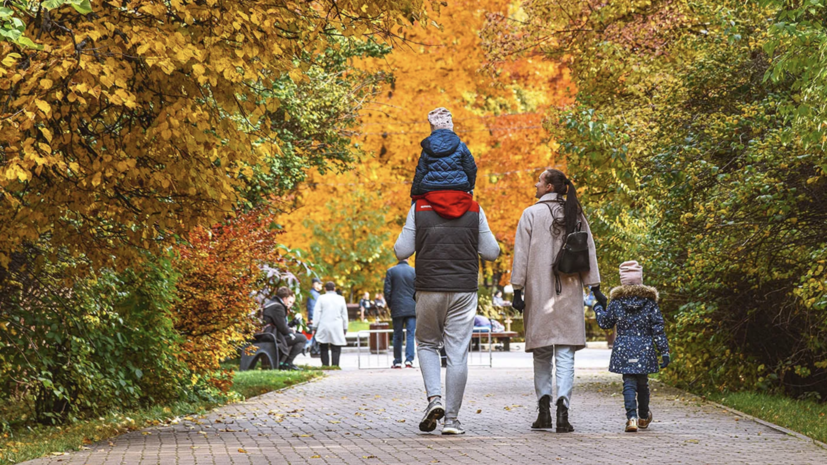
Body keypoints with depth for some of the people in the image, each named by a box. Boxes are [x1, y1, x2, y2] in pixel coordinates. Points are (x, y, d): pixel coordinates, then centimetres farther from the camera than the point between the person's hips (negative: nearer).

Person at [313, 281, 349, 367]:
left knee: (324, 348, 6)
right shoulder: (341, 299, 8)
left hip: (324, 327, -1)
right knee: (336, 349, -1)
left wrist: (316, 326, 4)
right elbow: (344, 315, 12)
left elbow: (317, 313, 0)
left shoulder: (321, 298, 2)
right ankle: (335, 365, -11)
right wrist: (345, 328, 18)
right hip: (337, 327, 1)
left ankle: (325, 364, 1)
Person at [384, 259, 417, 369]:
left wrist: (390, 305, 11)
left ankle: (397, 362, 8)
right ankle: (409, 360, -11)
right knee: (410, 334, 0)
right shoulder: (414, 271, 0)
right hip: (412, 309, 0)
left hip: (397, 309, 0)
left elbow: (387, 291, 0)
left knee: (397, 335, 7)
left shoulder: (391, 271, 0)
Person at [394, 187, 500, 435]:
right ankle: (451, 418, 3)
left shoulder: (419, 207, -1)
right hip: (464, 290, 0)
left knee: (427, 344, 19)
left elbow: (402, 251, -1)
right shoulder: (474, 209, 2)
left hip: (429, 289, 0)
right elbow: (492, 252, 4)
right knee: (458, 354, 3)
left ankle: (434, 397, -2)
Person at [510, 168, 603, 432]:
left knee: (542, 353, 9)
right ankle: (562, 406, -18)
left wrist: (517, 291, 0)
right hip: (570, 291, 1)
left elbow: (521, 255, -2)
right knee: (565, 352, -2)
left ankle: (544, 408, 1)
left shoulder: (532, 214, 0)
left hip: (539, 291, -1)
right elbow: (589, 254, 7)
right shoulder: (575, 215, 9)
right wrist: (595, 289, 10)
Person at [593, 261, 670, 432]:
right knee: (642, 383, 15)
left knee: (629, 383, -1)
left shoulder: (617, 301, -2)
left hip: (623, 350, -1)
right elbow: (658, 328, -2)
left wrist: (598, 308, 30)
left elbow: (605, 323, 10)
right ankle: (644, 417, 32)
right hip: (644, 350, 1)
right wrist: (664, 351, 1)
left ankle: (632, 417, -19)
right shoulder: (649, 300, -1)